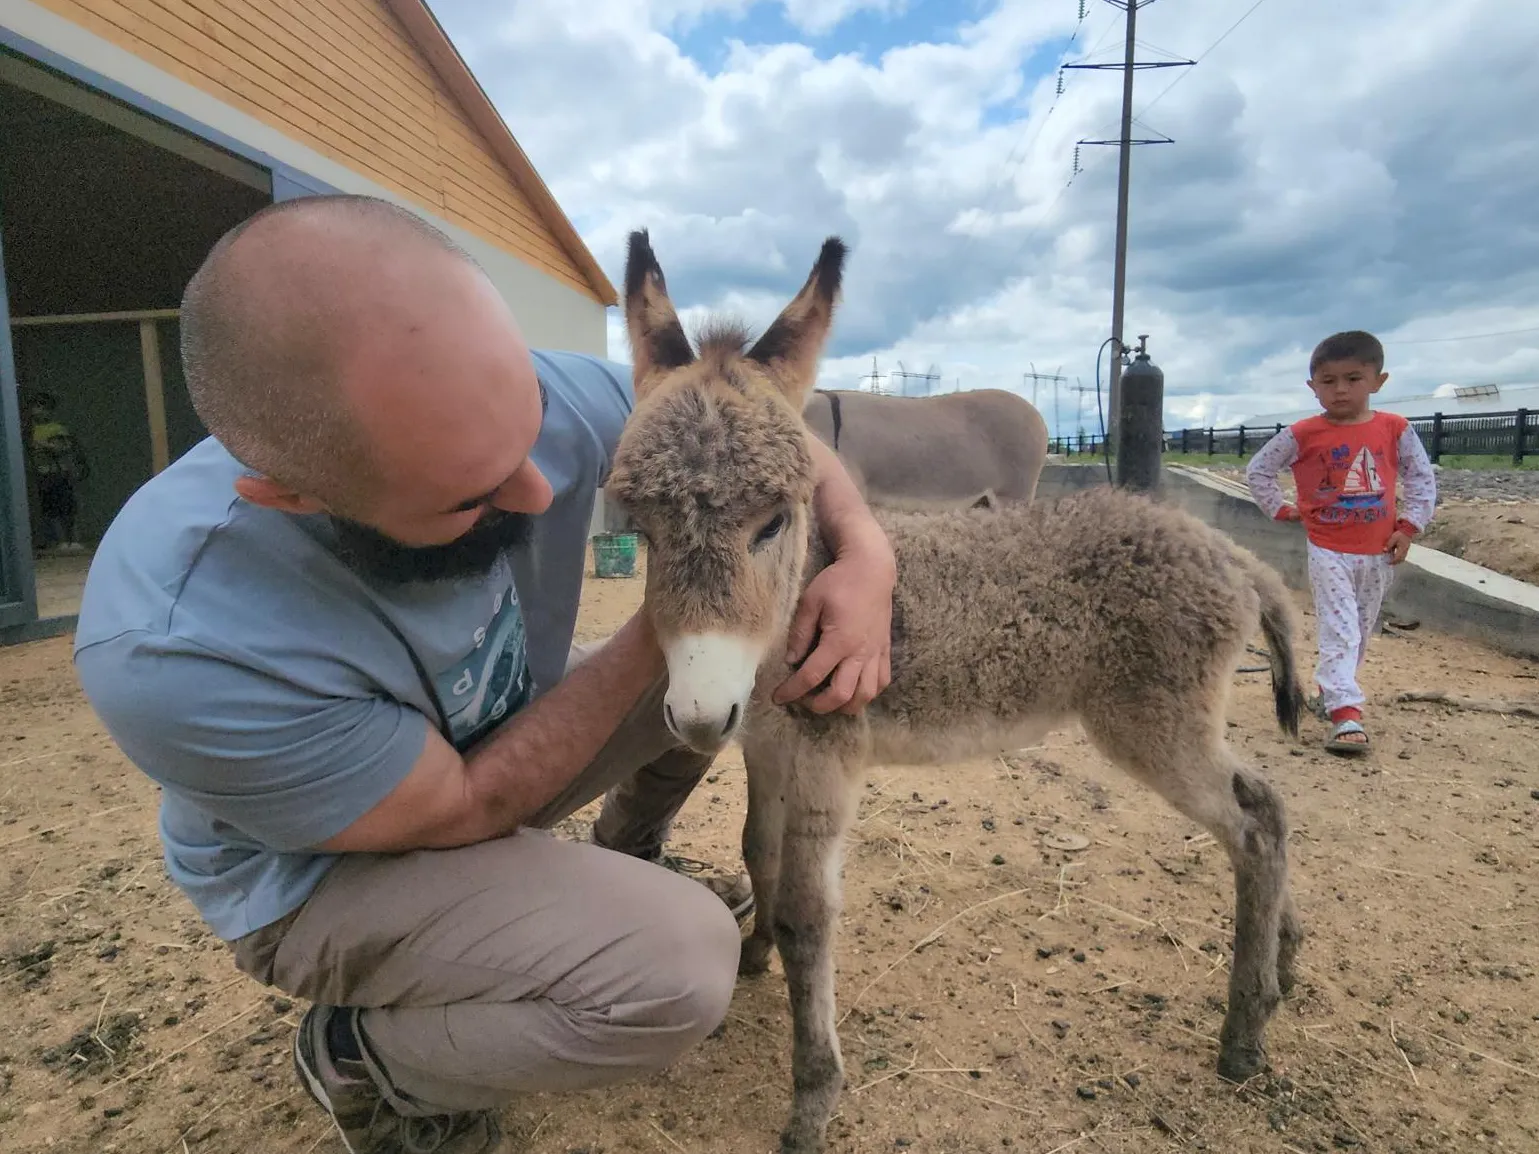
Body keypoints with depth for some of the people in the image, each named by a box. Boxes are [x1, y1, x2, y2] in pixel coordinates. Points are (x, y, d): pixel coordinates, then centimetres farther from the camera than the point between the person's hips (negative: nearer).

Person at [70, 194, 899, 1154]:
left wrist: (869, 549, -28)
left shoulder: (540, 396, -27)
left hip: (501, 731, 6)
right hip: (321, 872, -5)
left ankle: (628, 859, 25)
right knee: (682, 967, -25)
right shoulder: (176, 649, -39)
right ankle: (360, 1055, 3)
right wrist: (663, 629, -27)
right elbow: (466, 810, -26)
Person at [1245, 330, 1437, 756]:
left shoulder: (1395, 429, -2)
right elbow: (1258, 469, 1)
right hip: (1328, 552, -3)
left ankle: (1331, 689, 37)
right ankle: (1346, 714, -14)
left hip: (1378, 553, 4)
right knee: (1339, 632, -11)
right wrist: (1283, 510, -2)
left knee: (1362, 631, 16)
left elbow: (1422, 477, 6)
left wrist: (1408, 527, -2)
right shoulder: (1303, 435, -9)